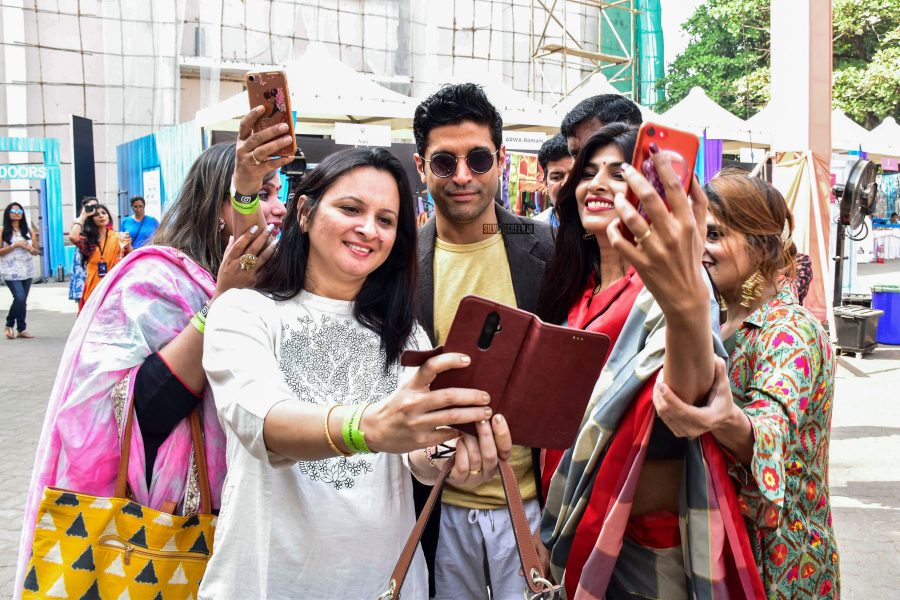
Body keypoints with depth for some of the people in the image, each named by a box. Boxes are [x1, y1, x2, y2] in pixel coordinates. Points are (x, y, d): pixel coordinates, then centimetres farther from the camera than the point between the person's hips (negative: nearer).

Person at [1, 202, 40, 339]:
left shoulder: (27, 231, 9)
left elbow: (36, 251, 13)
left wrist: (29, 248, -8)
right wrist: (14, 245, -15)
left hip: (27, 271, 4)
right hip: (11, 272, -4)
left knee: (23, 300, 6)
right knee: (20, 298, -15)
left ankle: (21, 329, 13)